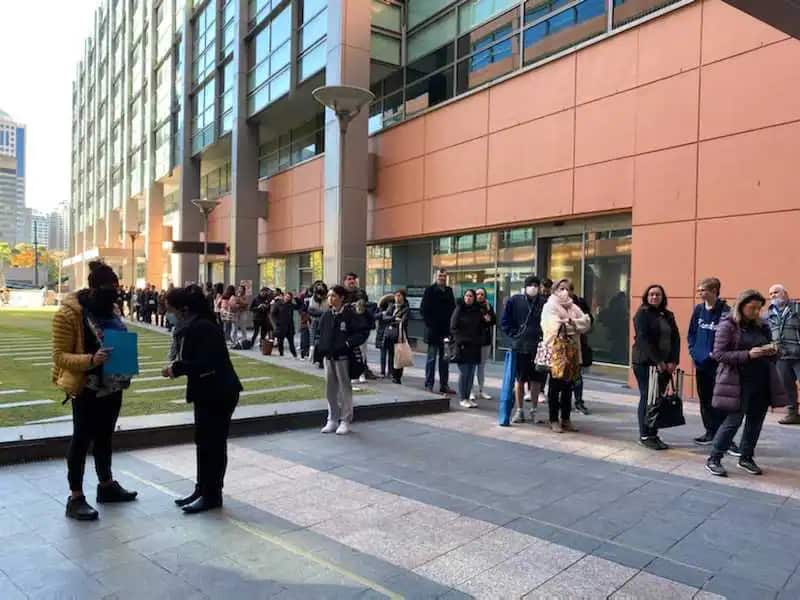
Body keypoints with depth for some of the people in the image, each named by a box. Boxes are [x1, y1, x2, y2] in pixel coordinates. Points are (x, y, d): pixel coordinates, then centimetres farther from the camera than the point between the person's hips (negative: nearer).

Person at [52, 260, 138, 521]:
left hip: (112, 386, 7)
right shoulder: (69, 313, -16)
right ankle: (76, 498, 14)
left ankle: (106, 485, 32)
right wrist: (91, 360, -32)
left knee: (105, 436, 18)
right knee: (82, 439, 2)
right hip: (86, 389, -7)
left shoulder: (109, 308, 5)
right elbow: (60, 356, -16)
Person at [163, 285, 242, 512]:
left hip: (220, 393, -10)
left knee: (214, 443, 0)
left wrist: (177, 369, -18)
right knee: (203, 441, 16)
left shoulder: (204, 328, -22)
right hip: (206, 392, 10)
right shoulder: (192, 326, 9)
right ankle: (202, 489, 28)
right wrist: (177, 364, -2)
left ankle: (212, 495, 12)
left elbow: (206, 364, -28)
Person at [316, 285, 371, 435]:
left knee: (345, 388, 2)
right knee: (330, 389, 12)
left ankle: (345, 421, 12)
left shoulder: (350, 314, -9)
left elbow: (364, 331, -11)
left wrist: (348, 343, -16)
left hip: (343, 357, -6)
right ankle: (332, 420, 23)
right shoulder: (326, 315, 9)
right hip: (328, 356, 6)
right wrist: (319, 346, 6)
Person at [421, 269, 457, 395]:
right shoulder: (430, 290, -4)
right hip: (433, 331, -5)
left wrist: (450, 325, 3)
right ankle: (428, 385, 9)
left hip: (446, 330, 5)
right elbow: (423, 309, -7)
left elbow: (453, 308, 13)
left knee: (445, 359, 10)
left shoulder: (449, 290, 10)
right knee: (431, 358, 2)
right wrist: (429, 323, -12)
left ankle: (444, 385, 17)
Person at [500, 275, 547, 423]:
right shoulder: (514, 300, 0)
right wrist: (514, 335, 0)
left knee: (536, 380, 8)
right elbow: (505, 321, 6)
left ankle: (534, 410, 22)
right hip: (519, 346, 0)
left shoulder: (544, 302, -1)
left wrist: (544, 336, -3)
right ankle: (519, 411, 17)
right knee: (519, 379, 6)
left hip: (538, 346, 0)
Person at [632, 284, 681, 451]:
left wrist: (673, 361, -4)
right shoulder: (642, 313, -4)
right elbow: (644, 339, -14)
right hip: (645, 362, -5)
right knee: (647, 398, -3)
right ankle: (645, 435, 4)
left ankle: (653, 434, 12)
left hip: (665, 364, 5)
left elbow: (675, 338, 9)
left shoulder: (668, 315, 14)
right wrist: (658, 361, -17)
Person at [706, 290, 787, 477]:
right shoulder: (728, 325, -7)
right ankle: (713, 459, 6)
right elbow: (718, 354, -13)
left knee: (755, 421, 10)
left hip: (762, 382, 6)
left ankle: (746, 458, 26)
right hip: (739, 382, -6)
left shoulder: (762, 326, 10)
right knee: (734, 421, -5)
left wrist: (773, 351, -6)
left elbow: (771, 354, 18)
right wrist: (748, 354, -22)